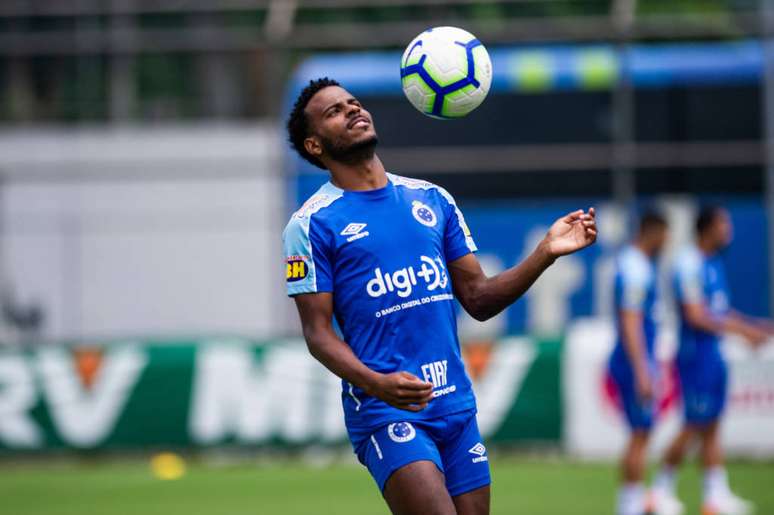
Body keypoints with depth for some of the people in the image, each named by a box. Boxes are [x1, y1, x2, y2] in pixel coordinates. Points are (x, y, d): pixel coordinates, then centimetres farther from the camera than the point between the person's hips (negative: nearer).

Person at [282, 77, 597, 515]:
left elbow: (478, 299, 14)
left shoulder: (433, 199, 14)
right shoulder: (312, 224, -1)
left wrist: (546, 252, -1)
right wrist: (374, 383, -23)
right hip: (385, 411, -5)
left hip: (456, 403, 5)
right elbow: (318, 332, -5)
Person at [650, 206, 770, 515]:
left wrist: (753, 328, 10)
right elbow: (696, 316, -20)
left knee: (712, 428, 9)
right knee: (695, 427, -5)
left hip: (713, 354, 9)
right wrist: (741, 329, -20)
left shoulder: (714, 265, 14)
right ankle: (662, 488, 6)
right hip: (695, 353, -9)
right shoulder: (689, 265, -15)